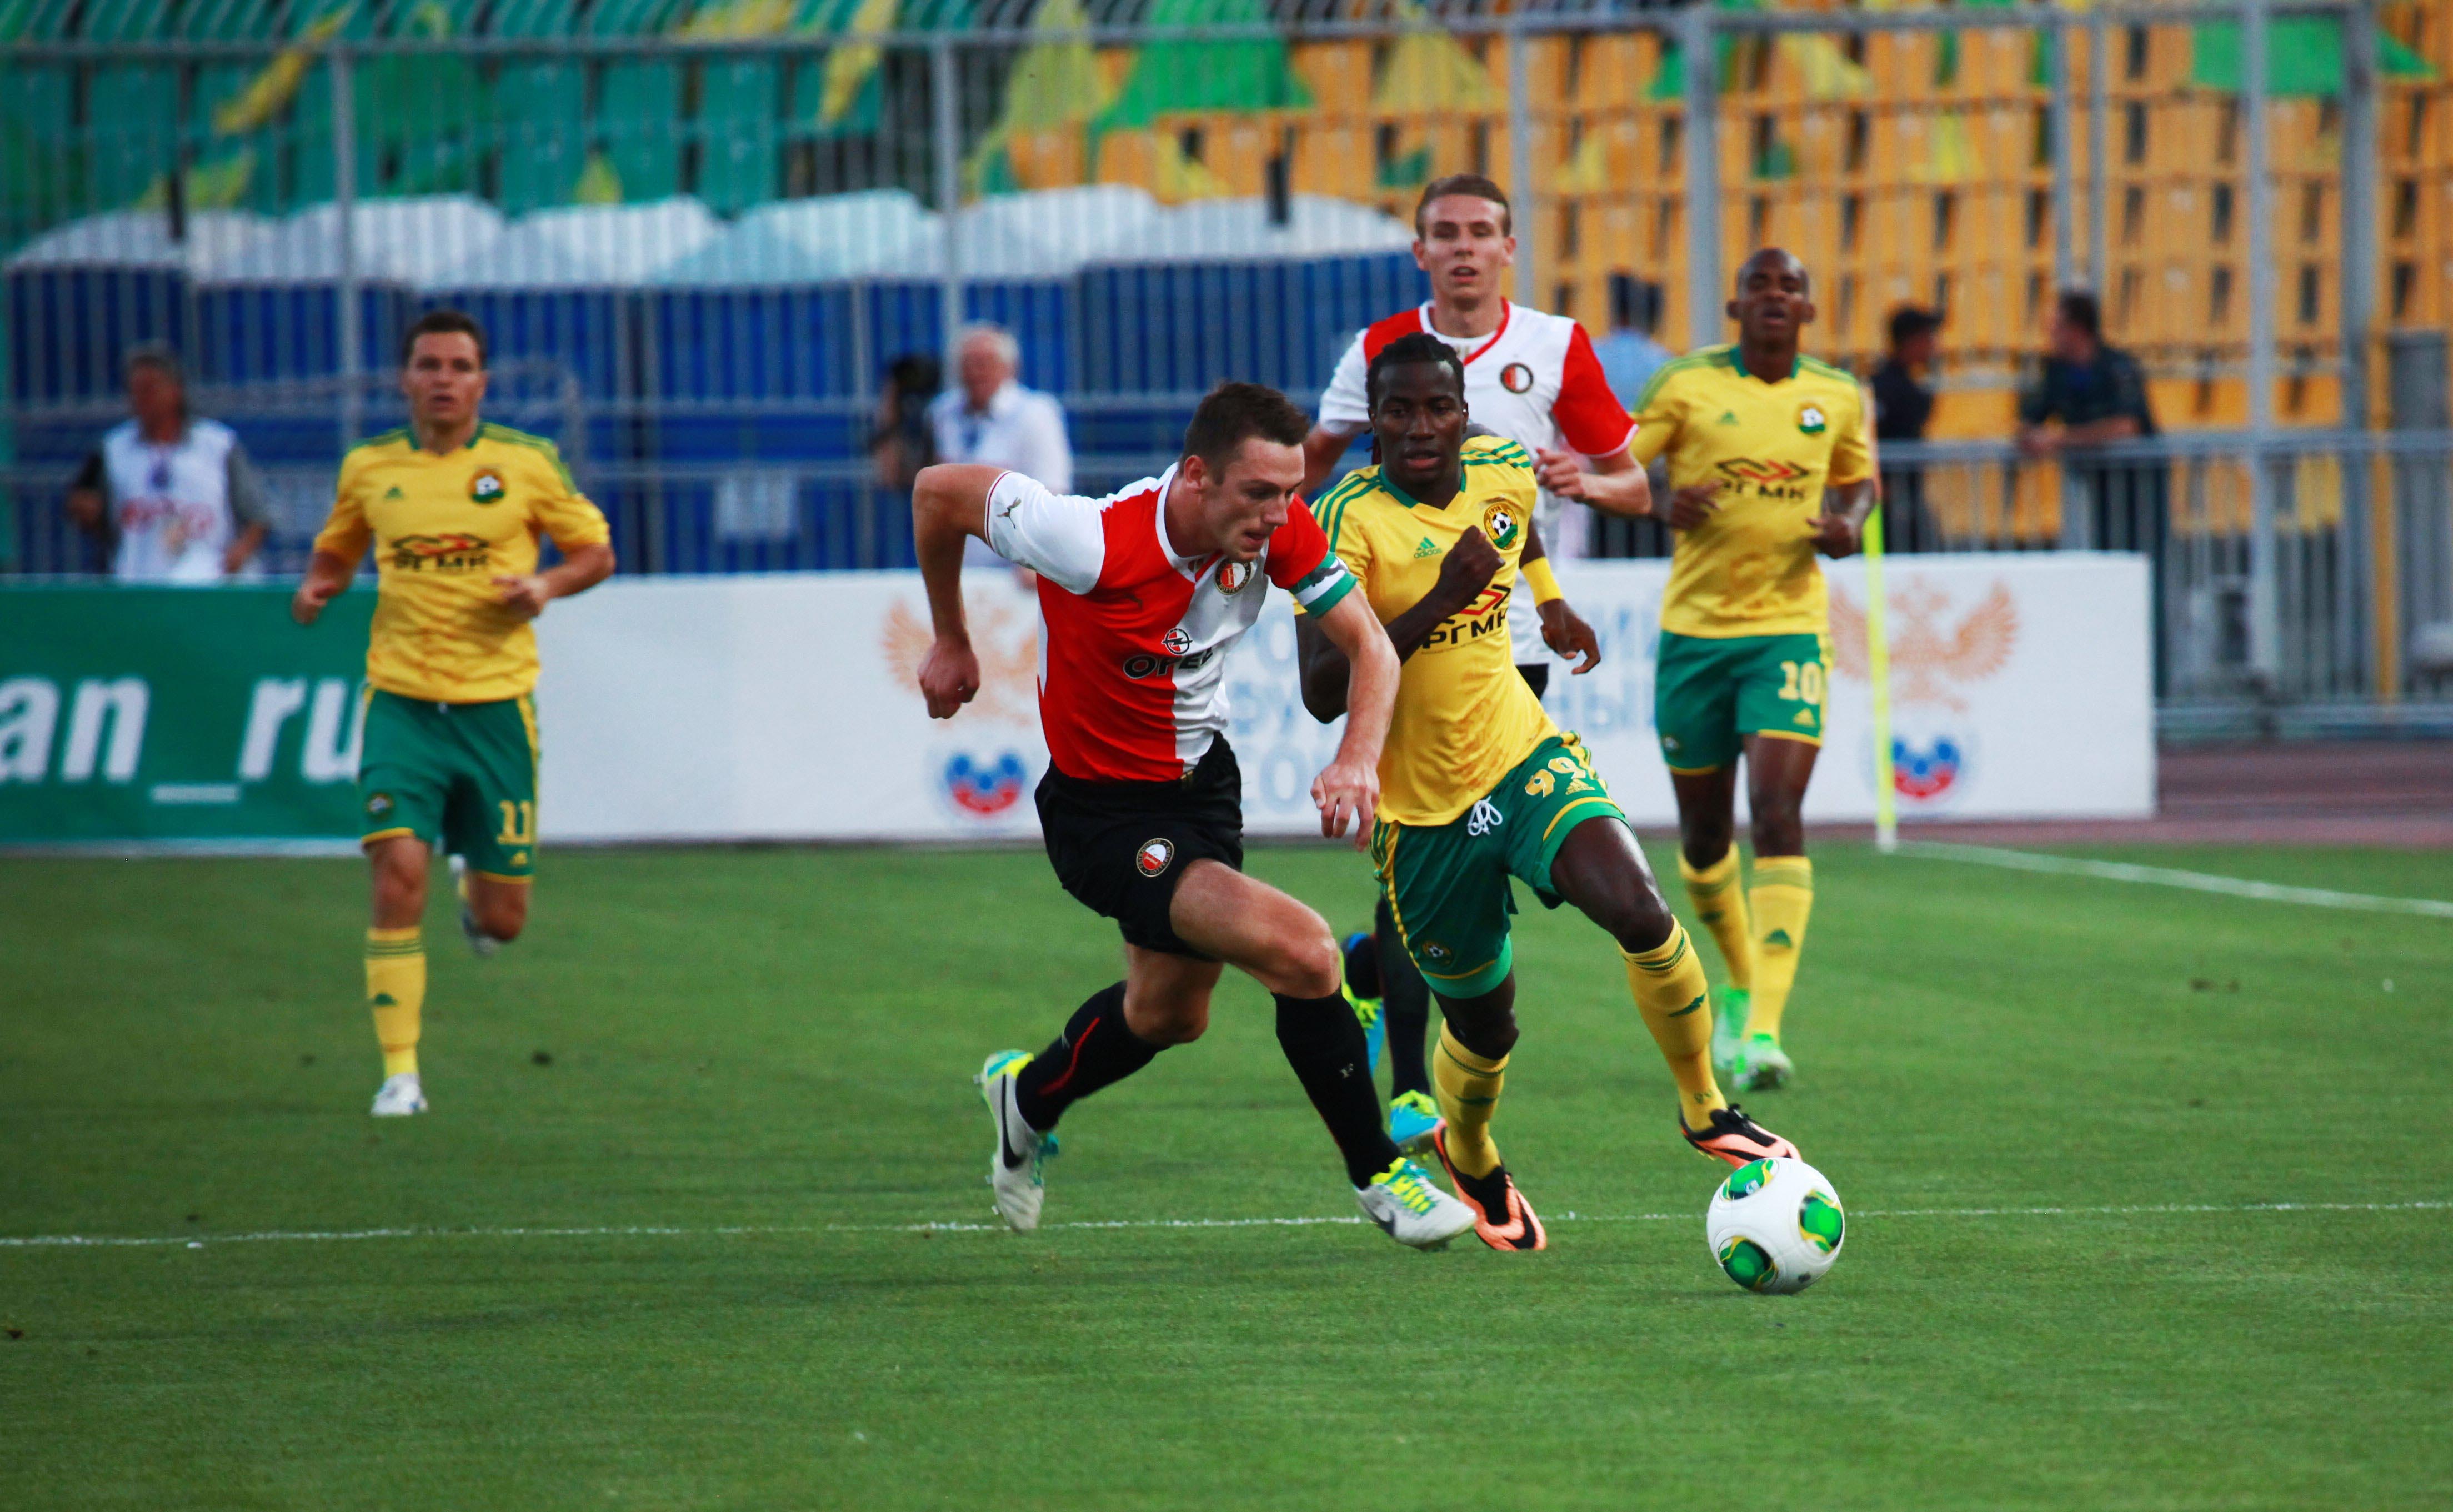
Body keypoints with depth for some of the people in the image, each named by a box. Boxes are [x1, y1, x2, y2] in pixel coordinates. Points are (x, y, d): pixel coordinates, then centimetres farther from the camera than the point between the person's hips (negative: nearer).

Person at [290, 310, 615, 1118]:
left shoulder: (527, 462, 0)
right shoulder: (368, 467, 5)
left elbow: (597, 550, 8)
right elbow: (337, 548, 21)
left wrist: (549, 583, -13)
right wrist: (318, 586, -2)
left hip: (496, 704, 0)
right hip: (402, 702, 0)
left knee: (501, 921, 4)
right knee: (398, 873, -18)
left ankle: (477, 891, 44)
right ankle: (400, 1073, -9)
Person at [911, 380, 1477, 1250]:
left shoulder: (1279, 528, -16)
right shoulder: (1097, 544, -31)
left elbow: (1368, 647, -8)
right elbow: (939, 492, -17)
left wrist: (1359, 758, -28)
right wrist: (951, 645, -3)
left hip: (1202, 781, 7)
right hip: (1103, 813, -7)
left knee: (1170, 1015, 26)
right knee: (1303, 954, -22)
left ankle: (1029, 1097, 56)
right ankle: (1380, 1181, -5)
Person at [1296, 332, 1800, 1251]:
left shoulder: (1503, 472, -3)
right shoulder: (1346, 520, -19)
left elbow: (1636, 493, 21)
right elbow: (1321, 692, -28)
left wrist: (1595, 485, 0)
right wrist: (1439, 599, -33)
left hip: (1523, 759, 3)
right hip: (1420, 803, -3)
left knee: (1640, 914, -24)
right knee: (1483, 1028, 10)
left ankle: (1705, 1110, -2)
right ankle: (1468, 1157, 46)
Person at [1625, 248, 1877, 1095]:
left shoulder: (1837, 397, 4)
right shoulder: (1685, 386, -3)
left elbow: (1858, 477, 21)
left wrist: (1850, 526, -1)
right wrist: (1663, 505, -23)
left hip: (1788, 629, 0)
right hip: (1694, 632, 0)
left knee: (1777, 812, -17)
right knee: (1704, 829, 10)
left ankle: (1763, 1028, -22)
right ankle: (1740, 982, 38)